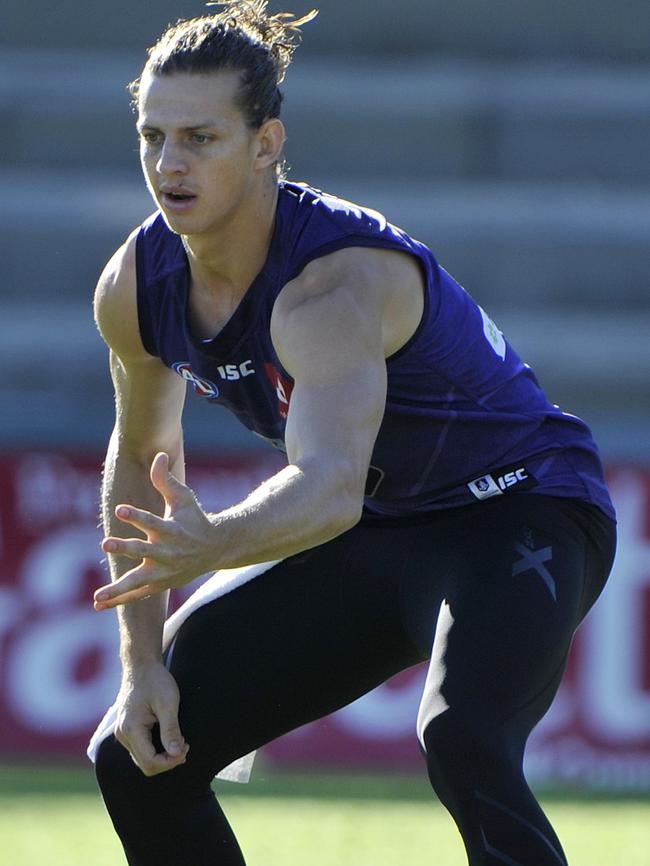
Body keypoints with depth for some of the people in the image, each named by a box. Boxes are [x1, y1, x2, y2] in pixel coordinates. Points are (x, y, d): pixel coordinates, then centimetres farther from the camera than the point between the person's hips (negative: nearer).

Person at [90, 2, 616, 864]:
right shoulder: (134, 289, -10)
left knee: (461, 745, -37)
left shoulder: (336, 283, -34)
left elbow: (332, 484, -50)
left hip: (520, 511, -8)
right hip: (378, 534, 8)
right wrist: (143, 664, 0)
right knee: (138, 759, 3)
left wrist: (213, 546, -70)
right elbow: (143, 457, 8)